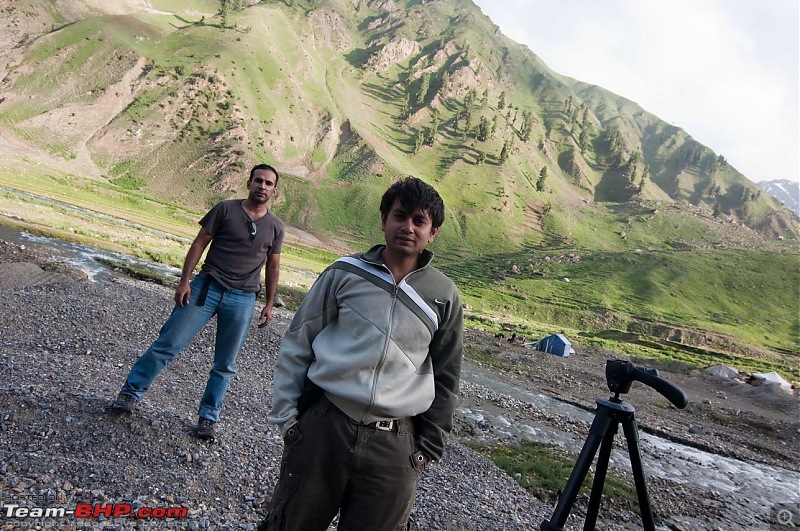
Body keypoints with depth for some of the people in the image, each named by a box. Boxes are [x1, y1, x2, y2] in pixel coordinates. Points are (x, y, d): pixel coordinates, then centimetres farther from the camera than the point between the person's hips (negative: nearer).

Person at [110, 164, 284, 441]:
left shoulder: (275, 227, 6)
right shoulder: (226, 209, 0)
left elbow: (272, 267, 12)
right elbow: (199, 244, -1)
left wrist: (269, 304, 10)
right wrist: (184, 281, -8)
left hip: (242, 300, 2)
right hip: (207, 287, -1)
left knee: (225, 365, 7)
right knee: (168, 344, -1)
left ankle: (207, 418, 20)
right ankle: (131, 393, 17)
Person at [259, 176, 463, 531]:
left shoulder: (444, 296, 1)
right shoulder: (345, 273, -1)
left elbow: (445, 378, 9)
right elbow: (297, 345, 5)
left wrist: (428, 447, 9)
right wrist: (285, 414, 2)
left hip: (394, 446, 1)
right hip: (322, 426, 0)